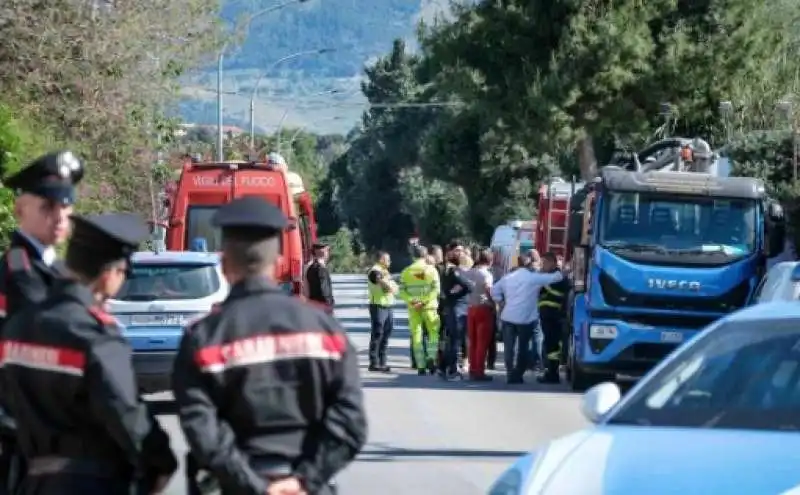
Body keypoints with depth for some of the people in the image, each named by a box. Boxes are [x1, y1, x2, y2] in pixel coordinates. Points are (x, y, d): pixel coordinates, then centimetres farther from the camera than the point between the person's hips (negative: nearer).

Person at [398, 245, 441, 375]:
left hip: (413, 308, 2)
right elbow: (436, 289, -12)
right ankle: (431, 357, -10)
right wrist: (424, 301, -14)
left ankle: (421, 365, 2)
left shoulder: (406, 271, 4)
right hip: (429, 307, -2)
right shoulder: (431, 270, -2)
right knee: (434, 332, 10)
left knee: (416, 335, 5)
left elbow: (401, 291, -3)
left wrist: (411, 300, -10)